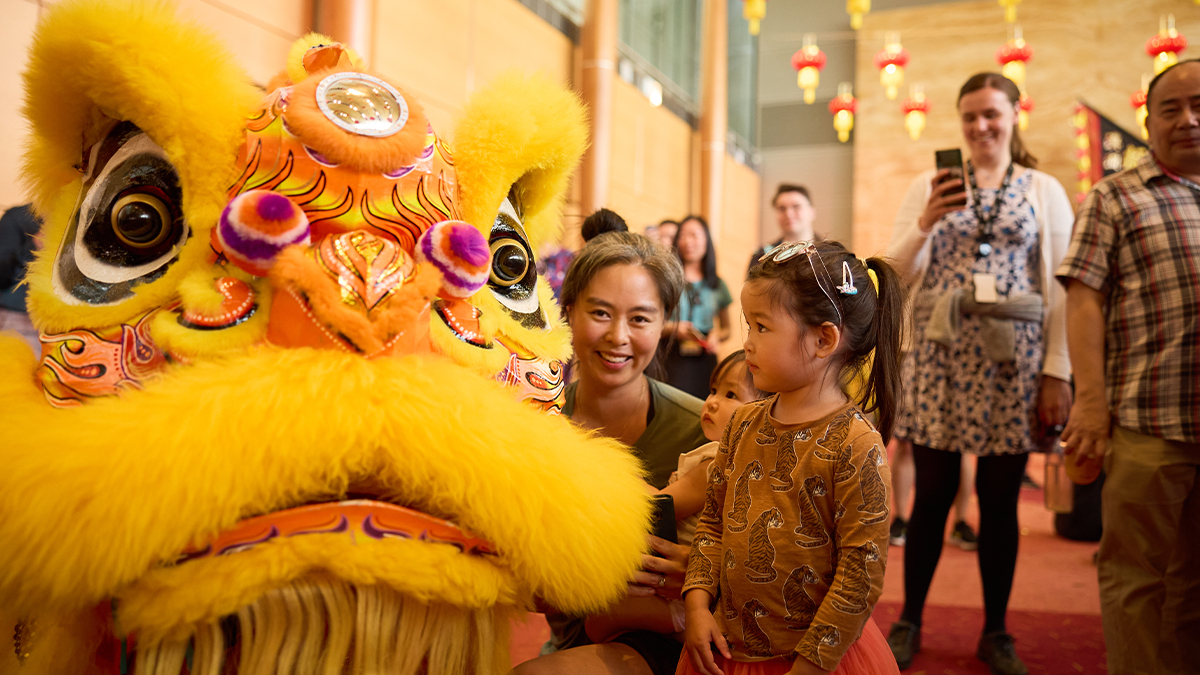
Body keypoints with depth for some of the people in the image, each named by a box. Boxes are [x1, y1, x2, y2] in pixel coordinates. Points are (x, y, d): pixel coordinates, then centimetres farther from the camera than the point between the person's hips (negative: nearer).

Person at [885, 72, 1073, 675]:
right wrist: (925, 223, -13)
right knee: (932, 492, 3)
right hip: (939, 355, 0)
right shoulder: (930, 185, 9)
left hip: (1012, 360, 0)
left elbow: (1057, 288, 4)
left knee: (999, 499, 6)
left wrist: (1058, 372, -2)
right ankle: (909, 622, 17)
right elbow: (897, 274, 4)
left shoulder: (1045, 190, 8)